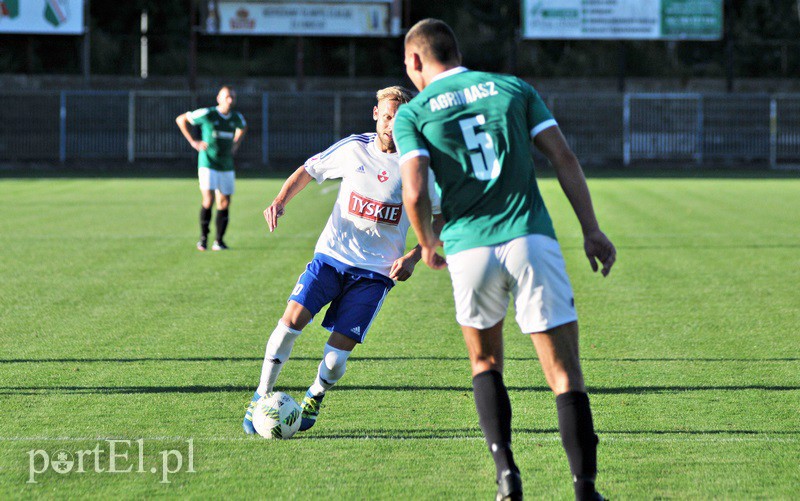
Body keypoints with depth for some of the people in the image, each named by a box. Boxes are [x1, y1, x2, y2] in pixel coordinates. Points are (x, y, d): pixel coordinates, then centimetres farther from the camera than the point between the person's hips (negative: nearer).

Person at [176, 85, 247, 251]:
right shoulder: (207, 114, -11)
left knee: (224, 203, 2)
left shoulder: (237, 118, 5)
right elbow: (181, 119, -2)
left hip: (227, 167, 5)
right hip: (208, 164, -5)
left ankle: (219, 241, 11)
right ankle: (203, 237, -1)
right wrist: (193, 142, -6)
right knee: (209, 200, -17)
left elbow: (243, 128, 30)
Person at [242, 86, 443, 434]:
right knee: (293, 317, -18)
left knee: (338, 351, -9)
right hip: (332, 254, 1)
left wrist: (413, 257, -8)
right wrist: (280, 201, -5)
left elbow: (441, 218, 4)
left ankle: (315, 396, 23)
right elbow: (307, 171, 13)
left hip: (376, 271, -1)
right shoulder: (353, 149, -1)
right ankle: (261, 397, -5)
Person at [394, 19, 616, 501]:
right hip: (531, 241, 0)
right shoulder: (514, 88, 14)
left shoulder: (413, 113, 8)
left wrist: (427, 244, 13)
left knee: (486, 364, 23)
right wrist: (592, 229, 6)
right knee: (566, 375, 2)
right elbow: (565, 158, 5)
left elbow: (415, 193, -5)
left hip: (469, 250, 0)